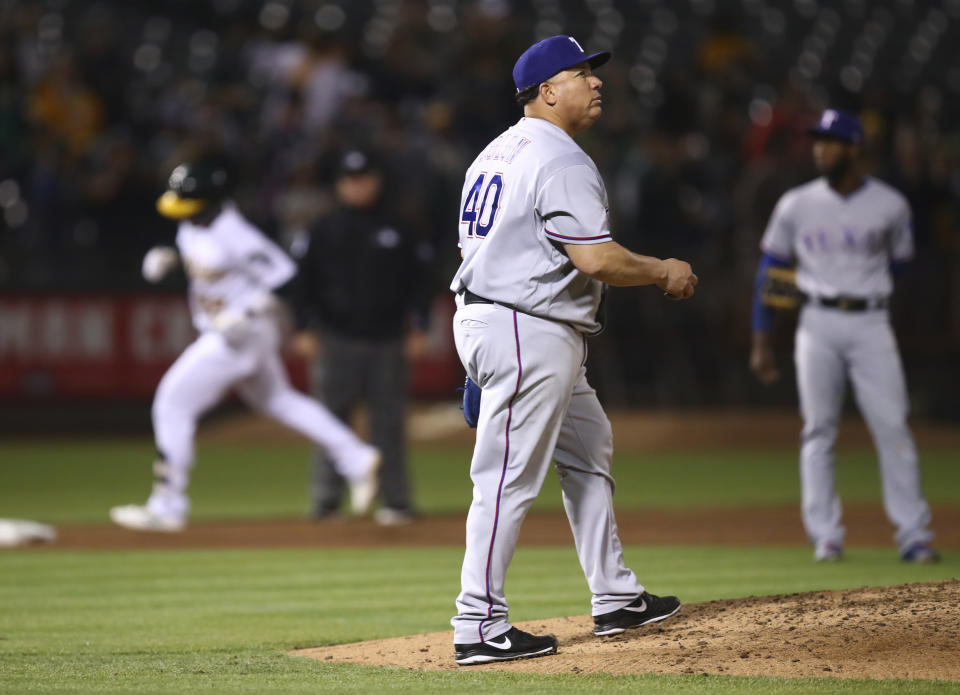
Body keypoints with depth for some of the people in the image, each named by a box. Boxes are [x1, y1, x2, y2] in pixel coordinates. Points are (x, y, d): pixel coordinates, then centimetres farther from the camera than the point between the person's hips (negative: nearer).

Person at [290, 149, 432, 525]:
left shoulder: (398, 229, 8)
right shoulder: (324, 230, 6)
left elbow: (418, 279, 9)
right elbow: (305, 279, 5)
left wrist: (418, 327, 1)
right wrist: (304, 328, -3)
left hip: (388, 340, 0)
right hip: (338, 339, 0)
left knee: (389, 423, 0)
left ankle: (396, 502, 4)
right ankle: (327, 501, 1)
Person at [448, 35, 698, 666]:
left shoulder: (497, 153, 16)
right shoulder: (562, 161, -16)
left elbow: (485, 246, 19)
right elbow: (596, 259, -23)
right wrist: (664, 272, -7)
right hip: (528, 334, -11)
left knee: (589, 449, 20)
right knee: (511, 477, -8)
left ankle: (616, 597, 27)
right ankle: (480, 627, -6)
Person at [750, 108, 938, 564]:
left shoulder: (889, 206, 1)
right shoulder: (796, 206, 4)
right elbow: (769, 271, 8)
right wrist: (761, 343, 5)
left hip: (871, 325, -1)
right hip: (818, 324, 1)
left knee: (892, 427, -7)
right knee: (819, 430, -1)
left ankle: (913, 535, -4)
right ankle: (825, 537, 4)